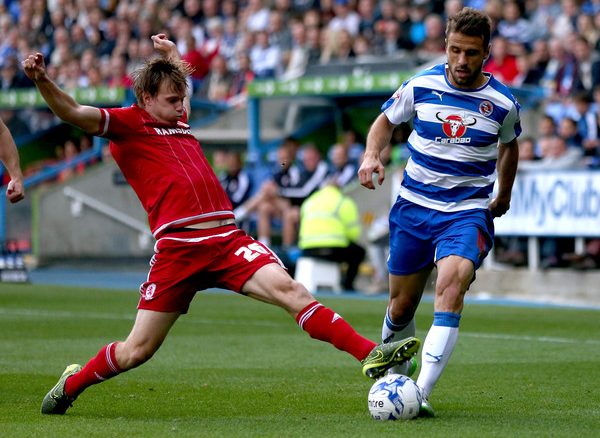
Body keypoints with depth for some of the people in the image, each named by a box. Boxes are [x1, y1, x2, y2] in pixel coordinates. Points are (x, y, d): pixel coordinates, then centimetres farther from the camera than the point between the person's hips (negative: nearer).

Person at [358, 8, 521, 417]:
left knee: (452, 280, -30)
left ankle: (422, 394, -36)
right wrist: (372, 155, -7)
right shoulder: (421, 86, -4)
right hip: (413, 208, 2)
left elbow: (509, 145, 18)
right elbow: (385, 121, 14)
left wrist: (503, 196, 29)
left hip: (468, 212, -2)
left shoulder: (503, 103, -4)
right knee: (401, 307, 7)